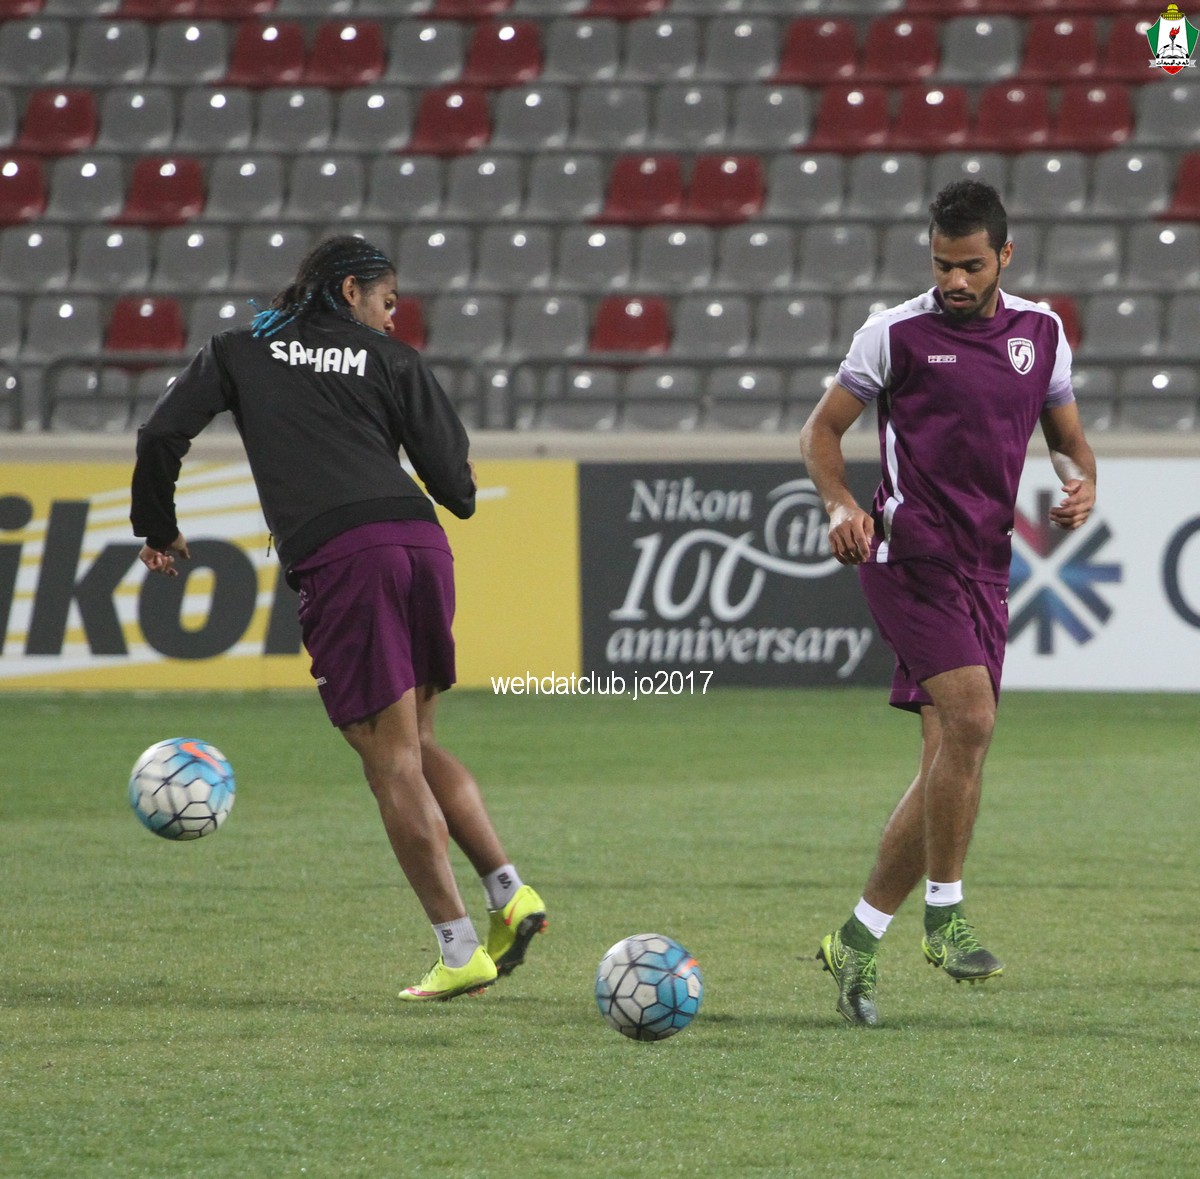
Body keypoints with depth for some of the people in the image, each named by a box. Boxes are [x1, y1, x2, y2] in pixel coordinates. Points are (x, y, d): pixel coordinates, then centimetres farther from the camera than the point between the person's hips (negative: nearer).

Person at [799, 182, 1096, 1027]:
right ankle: (946, 913, -11)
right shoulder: (897, 333, -2)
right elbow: (823, 429, 6)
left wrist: (1082, 483, -2)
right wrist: (842, 506, -13)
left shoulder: (1041, 333, 10)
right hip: (912, 553, -5)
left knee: (951, 757, 2)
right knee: (970, 718, -23)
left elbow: (1067, 436, 21)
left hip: (985, 567, 5)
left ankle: (859, 941, 11)